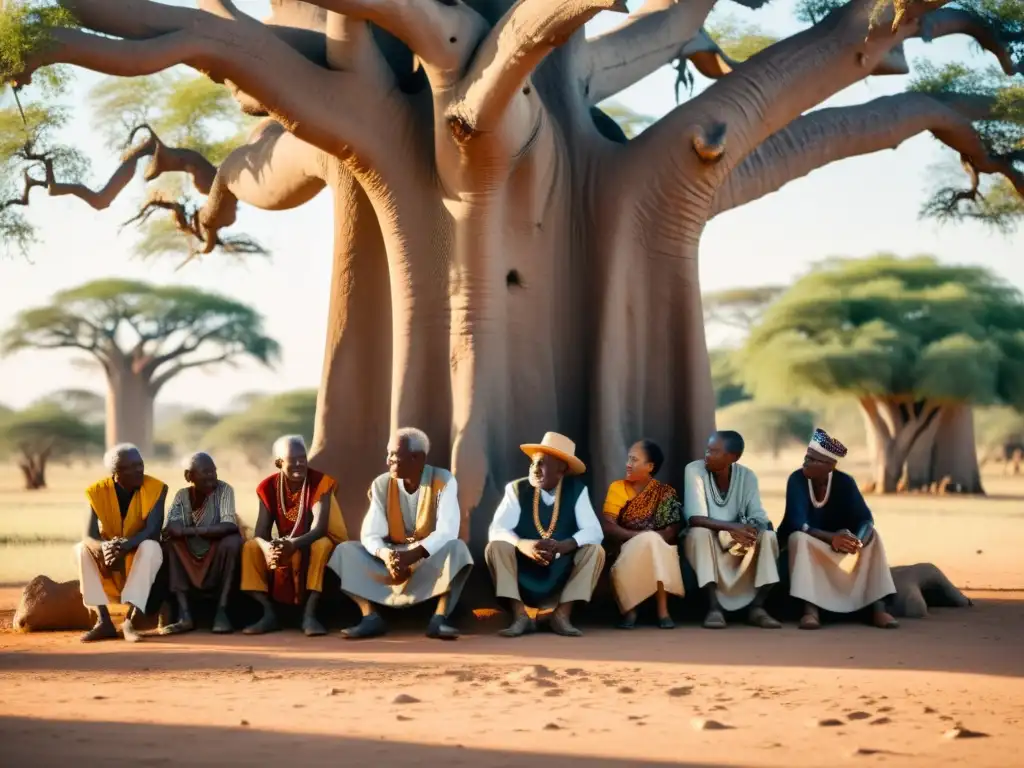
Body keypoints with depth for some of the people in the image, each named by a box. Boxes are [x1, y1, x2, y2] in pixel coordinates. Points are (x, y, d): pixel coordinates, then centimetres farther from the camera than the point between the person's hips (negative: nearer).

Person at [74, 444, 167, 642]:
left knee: (151, 547, -33)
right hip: (109, 559, 2)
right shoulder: (98, 491, -13)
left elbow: (152, 531, -25)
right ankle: (103, 620, -30)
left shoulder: (156, 489, -16)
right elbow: (89, 536, -21)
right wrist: (105, 547, -45)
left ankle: (130, 619, -39)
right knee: (82, 549, -24)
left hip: (141, 557, -2)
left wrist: (125, 545, -44)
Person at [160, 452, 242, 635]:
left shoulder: (224, 490, -8)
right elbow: (169, 528, -16)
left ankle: (222, 611, -25)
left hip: (217, 564, -3)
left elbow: (229, 526, -24)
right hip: (188, 565, 3)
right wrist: (209, 530, -34)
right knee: (169, 542, -20)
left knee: (233, 540, -28)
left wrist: (190, 531, -34)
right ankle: (184, 615, -25)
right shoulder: (181, 496, -1)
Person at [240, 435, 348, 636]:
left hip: (318, 543, -4)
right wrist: (267, 547, -40)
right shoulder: (269, 487, -8)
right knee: (251, 547, -18)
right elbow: (261, 532, -15)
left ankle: (309, 614, -37)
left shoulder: (320, 482, -19)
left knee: (322, 545, -37)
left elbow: (319, 529, -29)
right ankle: (269, 614, -23)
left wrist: (294, 544, -48)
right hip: (286, 545, 4)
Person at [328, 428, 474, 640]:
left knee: (456, 548, -34)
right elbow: (370, 534, -12)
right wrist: (385, 554, -36)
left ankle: (439, 619, -35)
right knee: (346, 550, -17)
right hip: (392, 557, 3)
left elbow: (447, 531, -24)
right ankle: (371, 617, -26)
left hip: (432, 560, -3)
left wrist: (413, 555, -39)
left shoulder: (443, 481, -13)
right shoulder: (382, 484, -4)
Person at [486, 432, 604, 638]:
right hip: (523, 571, 0)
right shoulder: (517, 489, -7)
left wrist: (562, 546, -36)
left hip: (563, 573, 0)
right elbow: (496, 530, -17)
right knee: (496, 547, -24)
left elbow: (594, 531, -16)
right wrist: (523, 545, -39)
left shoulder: (576, 491, -5)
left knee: (595, 550, -21)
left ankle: (563, 614, -18)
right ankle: (520, 615, -23)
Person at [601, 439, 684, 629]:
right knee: (649, 539, -32)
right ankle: (629, 609, -21)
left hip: (658, 551, 0)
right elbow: (607, 527, -7)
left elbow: (671, 533, -8)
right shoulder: (617, 488, 4)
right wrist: (640, 535, -19)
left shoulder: (665, 493, 1)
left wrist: (647, 538, -22)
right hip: (625, 552, 0)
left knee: (652, 541, -33)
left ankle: (663, 610, -30)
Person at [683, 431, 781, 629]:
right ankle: (714, 607, -35)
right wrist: (730, 527, -40)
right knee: (700, 532, -35)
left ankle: (757, 607, -22)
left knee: (768, 536, -22)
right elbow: (695, 518, -24)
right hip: (705, 542, -3)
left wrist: (751, 529, -36)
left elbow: (759, 518, -10)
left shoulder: (747, 476, -6)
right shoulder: (694, 470, -15)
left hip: (737, 542, 3)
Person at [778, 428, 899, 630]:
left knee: (872, 536, -21)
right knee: (798, 538, -36)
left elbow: (866, 520, -18)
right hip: (807, 542, -3)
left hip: (838, 540, 3)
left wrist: (857, 540, -42)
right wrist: (832, 538, -43)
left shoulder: (845, 482, -12)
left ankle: (878, 607, -30)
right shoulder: (797, 479, -19)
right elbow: (798, 524, -28)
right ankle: (810, 610, -44)